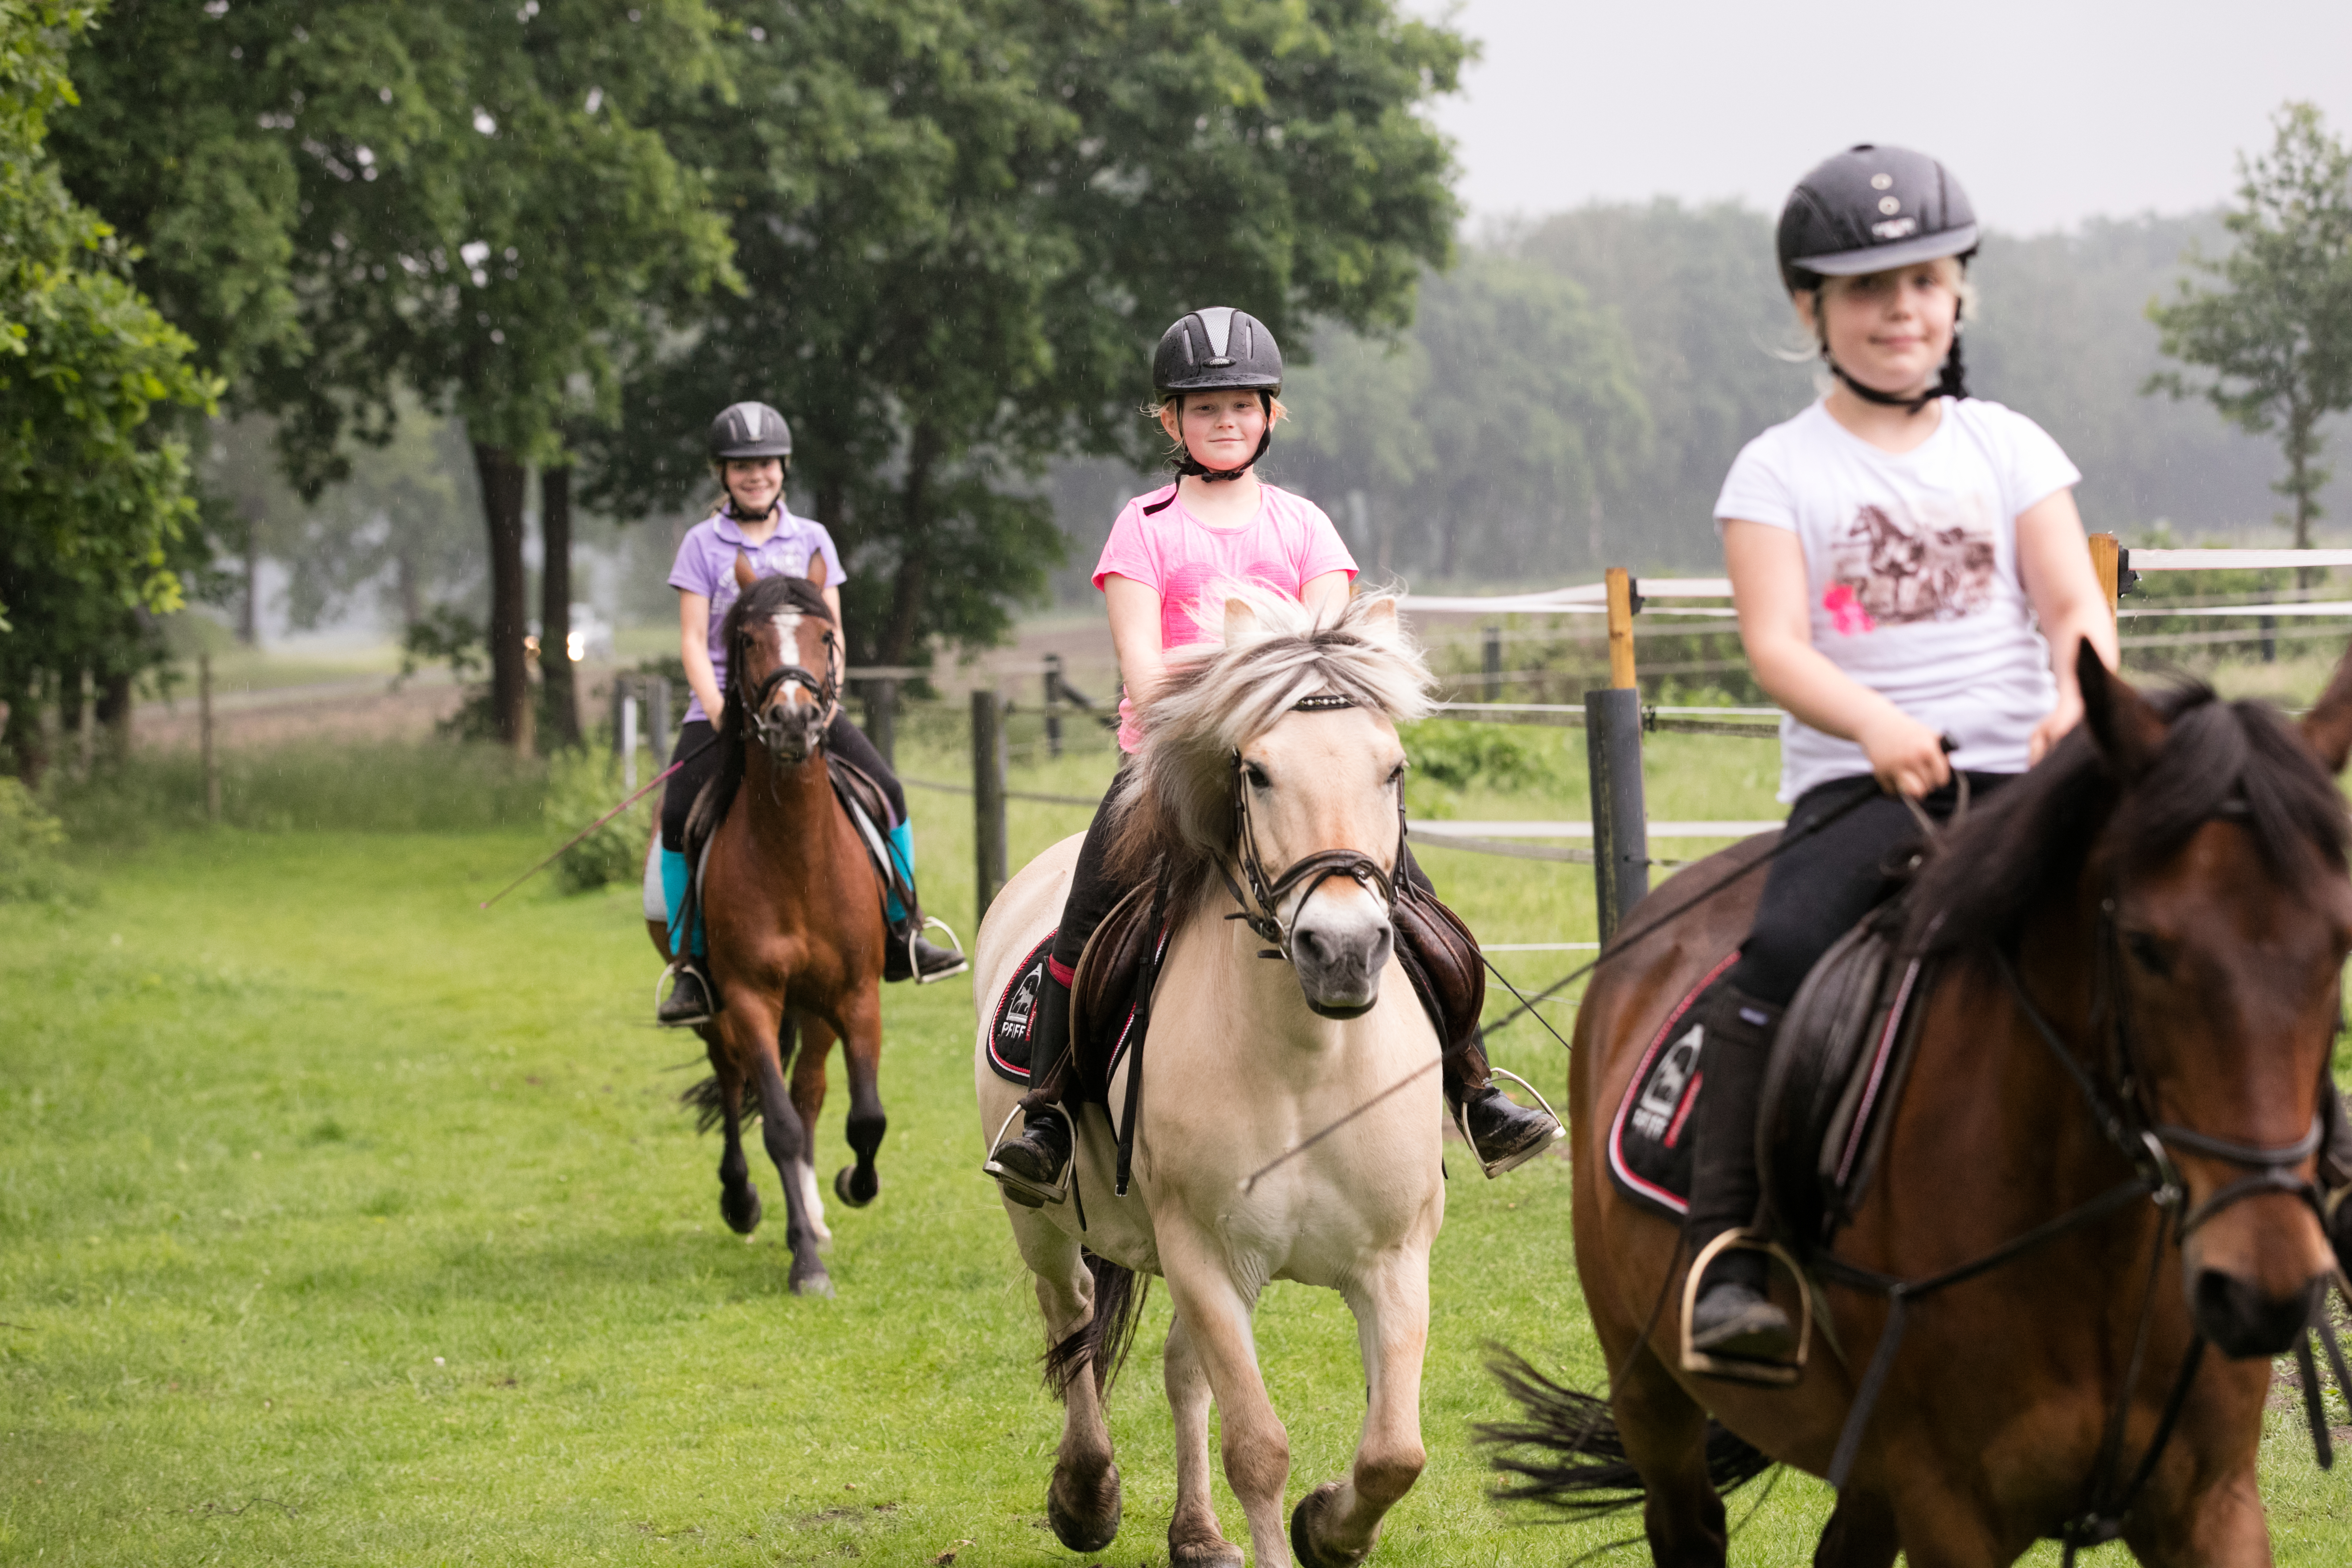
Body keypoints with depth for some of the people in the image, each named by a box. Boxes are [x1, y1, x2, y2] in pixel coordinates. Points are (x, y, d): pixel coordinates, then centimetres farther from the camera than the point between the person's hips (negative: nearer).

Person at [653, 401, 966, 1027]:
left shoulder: (812, 541, 11)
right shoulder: (703, 544, 6)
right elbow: (694, 641, 0)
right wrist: (718, 710, -14)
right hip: (722, 705, -2)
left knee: (885, 790, -15)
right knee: (678, 815, -23)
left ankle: (902, 934, 1)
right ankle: (690, 964, -13)